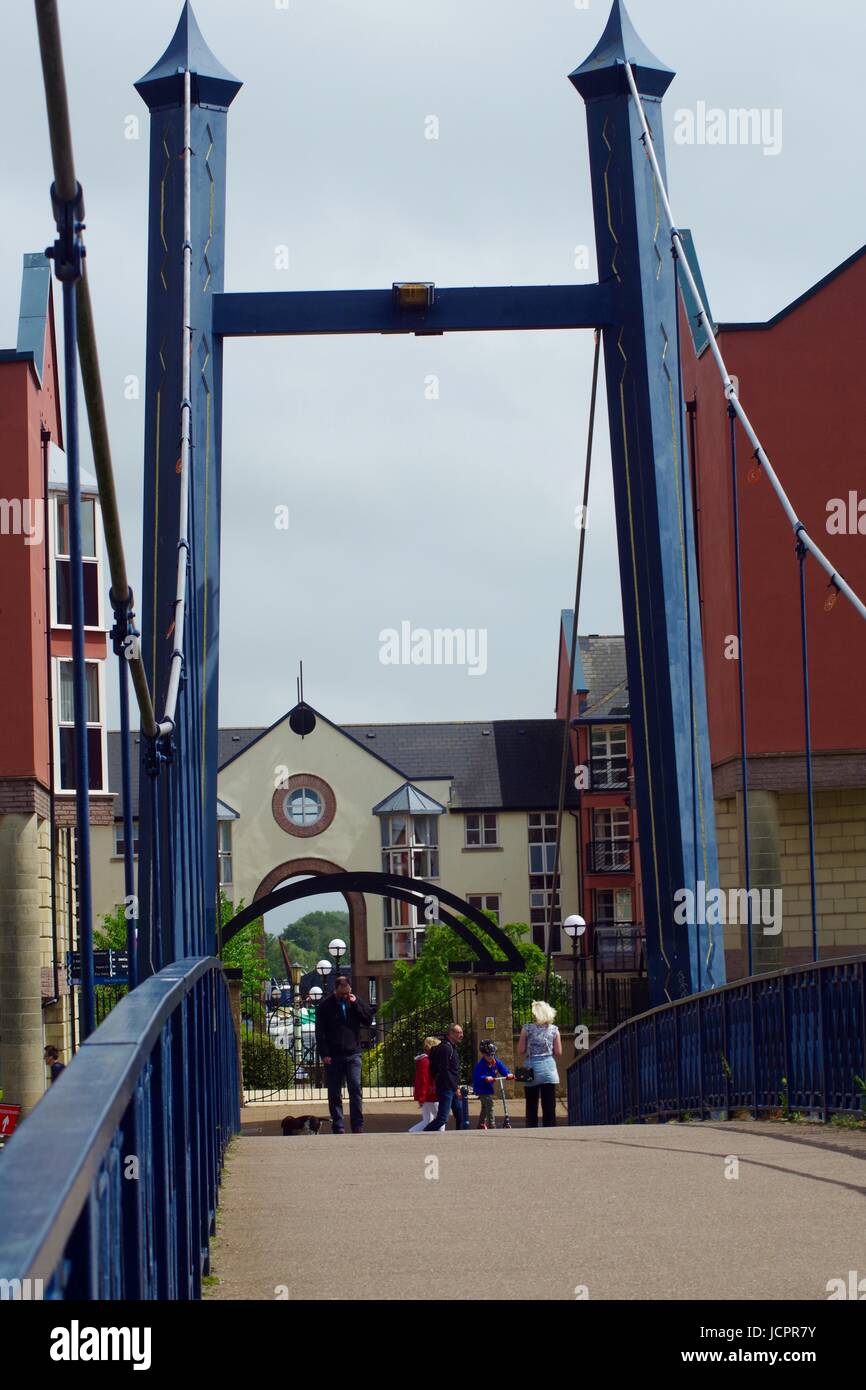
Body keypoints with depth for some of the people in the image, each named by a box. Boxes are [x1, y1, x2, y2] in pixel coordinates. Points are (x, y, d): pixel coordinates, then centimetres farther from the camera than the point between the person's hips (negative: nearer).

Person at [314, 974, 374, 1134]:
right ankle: (338, 1127, 9)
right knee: (334, 1094, 3)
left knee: (355, 1089, -8)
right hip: (333, 1057, -1)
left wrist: (356, 1005, -9)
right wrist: (324, 1054, -10)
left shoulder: (355, 1002, 9)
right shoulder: (325, 1006, 0)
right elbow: (320, 1032, -2)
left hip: (353, 1055, 1)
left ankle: (358, 1126, -5)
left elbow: (369, 1019, 2)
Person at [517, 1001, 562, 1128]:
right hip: (548, 1067, 1)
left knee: (531, 1104, 7)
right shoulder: (554, 1029, 2)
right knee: (549, 1105, 2)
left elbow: (521, 1050, -3)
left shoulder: (527, 1028, -3)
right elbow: (558, 1052, 2)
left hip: (532, 1066, -1)